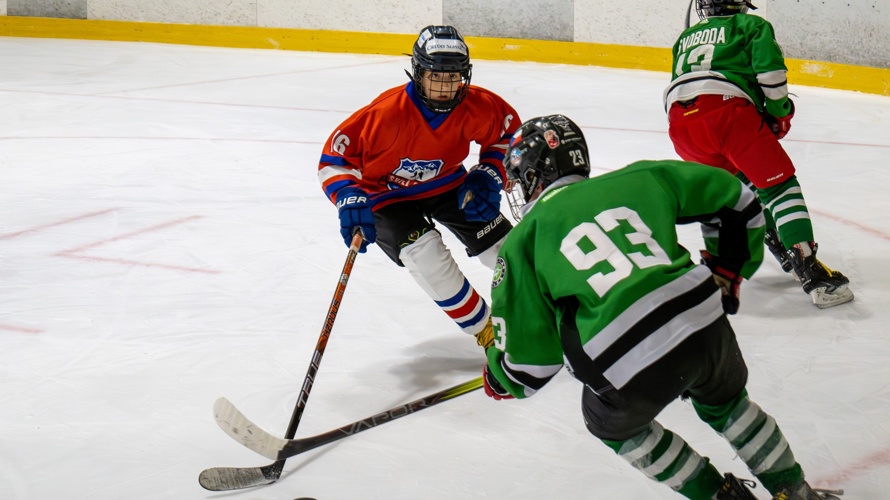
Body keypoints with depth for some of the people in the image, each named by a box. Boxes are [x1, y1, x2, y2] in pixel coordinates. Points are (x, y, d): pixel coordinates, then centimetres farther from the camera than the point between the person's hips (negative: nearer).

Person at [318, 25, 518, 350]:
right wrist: (350, 199, -42)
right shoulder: (388, 113, -35)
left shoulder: (478, 107, -22)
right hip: (387, 193, -4)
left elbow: (508, 132, 0)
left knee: (504, 245, -1)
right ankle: (483, 329, -8)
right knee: (424, 251, -28)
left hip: (445, 184, 4)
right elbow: (335, 156, -28)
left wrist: (488, 177, -12)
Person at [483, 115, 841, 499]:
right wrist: (725, 277, 35)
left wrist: (495, 380, 30)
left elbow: (530, 368, 8)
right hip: (706, 324, 5)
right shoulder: (634, 180, 18)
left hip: (632, 368, -4)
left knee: (613, 423, 30)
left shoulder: (523, 241, 9)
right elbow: (737, 201, 26)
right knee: (725, 402, 37)